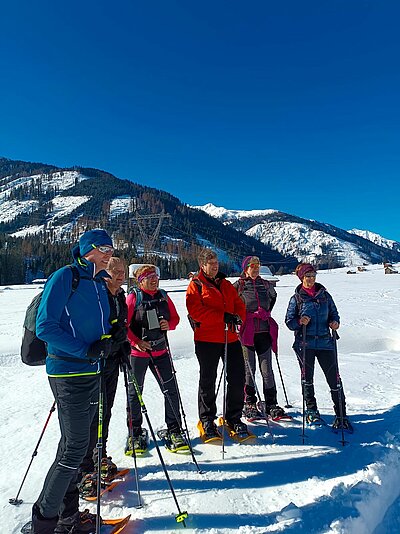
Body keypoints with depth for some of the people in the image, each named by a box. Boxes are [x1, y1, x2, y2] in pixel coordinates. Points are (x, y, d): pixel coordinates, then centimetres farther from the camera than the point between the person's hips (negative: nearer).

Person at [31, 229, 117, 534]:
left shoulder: (100, 284, 10)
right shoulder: (65, 277, -13)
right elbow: (45, 327, -17)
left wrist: (106, 340, -2)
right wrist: (85, 350, -20)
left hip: (92, 372, 8)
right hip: (69, 373, -8)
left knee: (74, 442, 18)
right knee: (76, 446, -1)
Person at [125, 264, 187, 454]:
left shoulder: (163, 296, 6)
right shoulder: (133, 297, -8)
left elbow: (175, 317, 14)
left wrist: (169, 324, -7)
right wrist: (136, 342, -20)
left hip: (160, 351, 4)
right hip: (138, 352, -3)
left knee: (171, 391, 3)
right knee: (134, 393, 10)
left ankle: (174, 431, 20)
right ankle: (135, 433, 29)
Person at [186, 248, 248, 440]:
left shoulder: (226, 284, 17)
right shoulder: (196, 285, -1)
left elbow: (239, 305, 13)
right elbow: (195, 310, -15)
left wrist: (238, 317, -11)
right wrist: (223, 316, -21)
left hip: (231, 338, 5)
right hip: (207, 339, -5)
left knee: (237, 378, 9)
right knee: (208, 381, 8)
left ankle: (234, 418, 27)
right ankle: (206, 421, 25)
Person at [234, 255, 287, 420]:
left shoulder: (265, 284, 12)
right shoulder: (238, 286, -1)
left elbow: (273, 297, 31)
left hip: (264, 331, 3)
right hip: (246, 332, -3)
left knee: (267, 369, 5)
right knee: (249, 369, 3)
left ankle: (271, 404, 15)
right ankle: (249, 404, 16)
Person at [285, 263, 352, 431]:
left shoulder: (324, 295, 9)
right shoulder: (296, 298, 2)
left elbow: (334, 313, 15)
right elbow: (289, 321, 2)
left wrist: (334, 322, -6)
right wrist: (299, 321, -18)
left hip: (325, 342, 1)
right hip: (304, 343, -1)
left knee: (334, 379, 0)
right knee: (307, 378, 10)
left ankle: (341, 416, 13)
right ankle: (311, 410, 28)